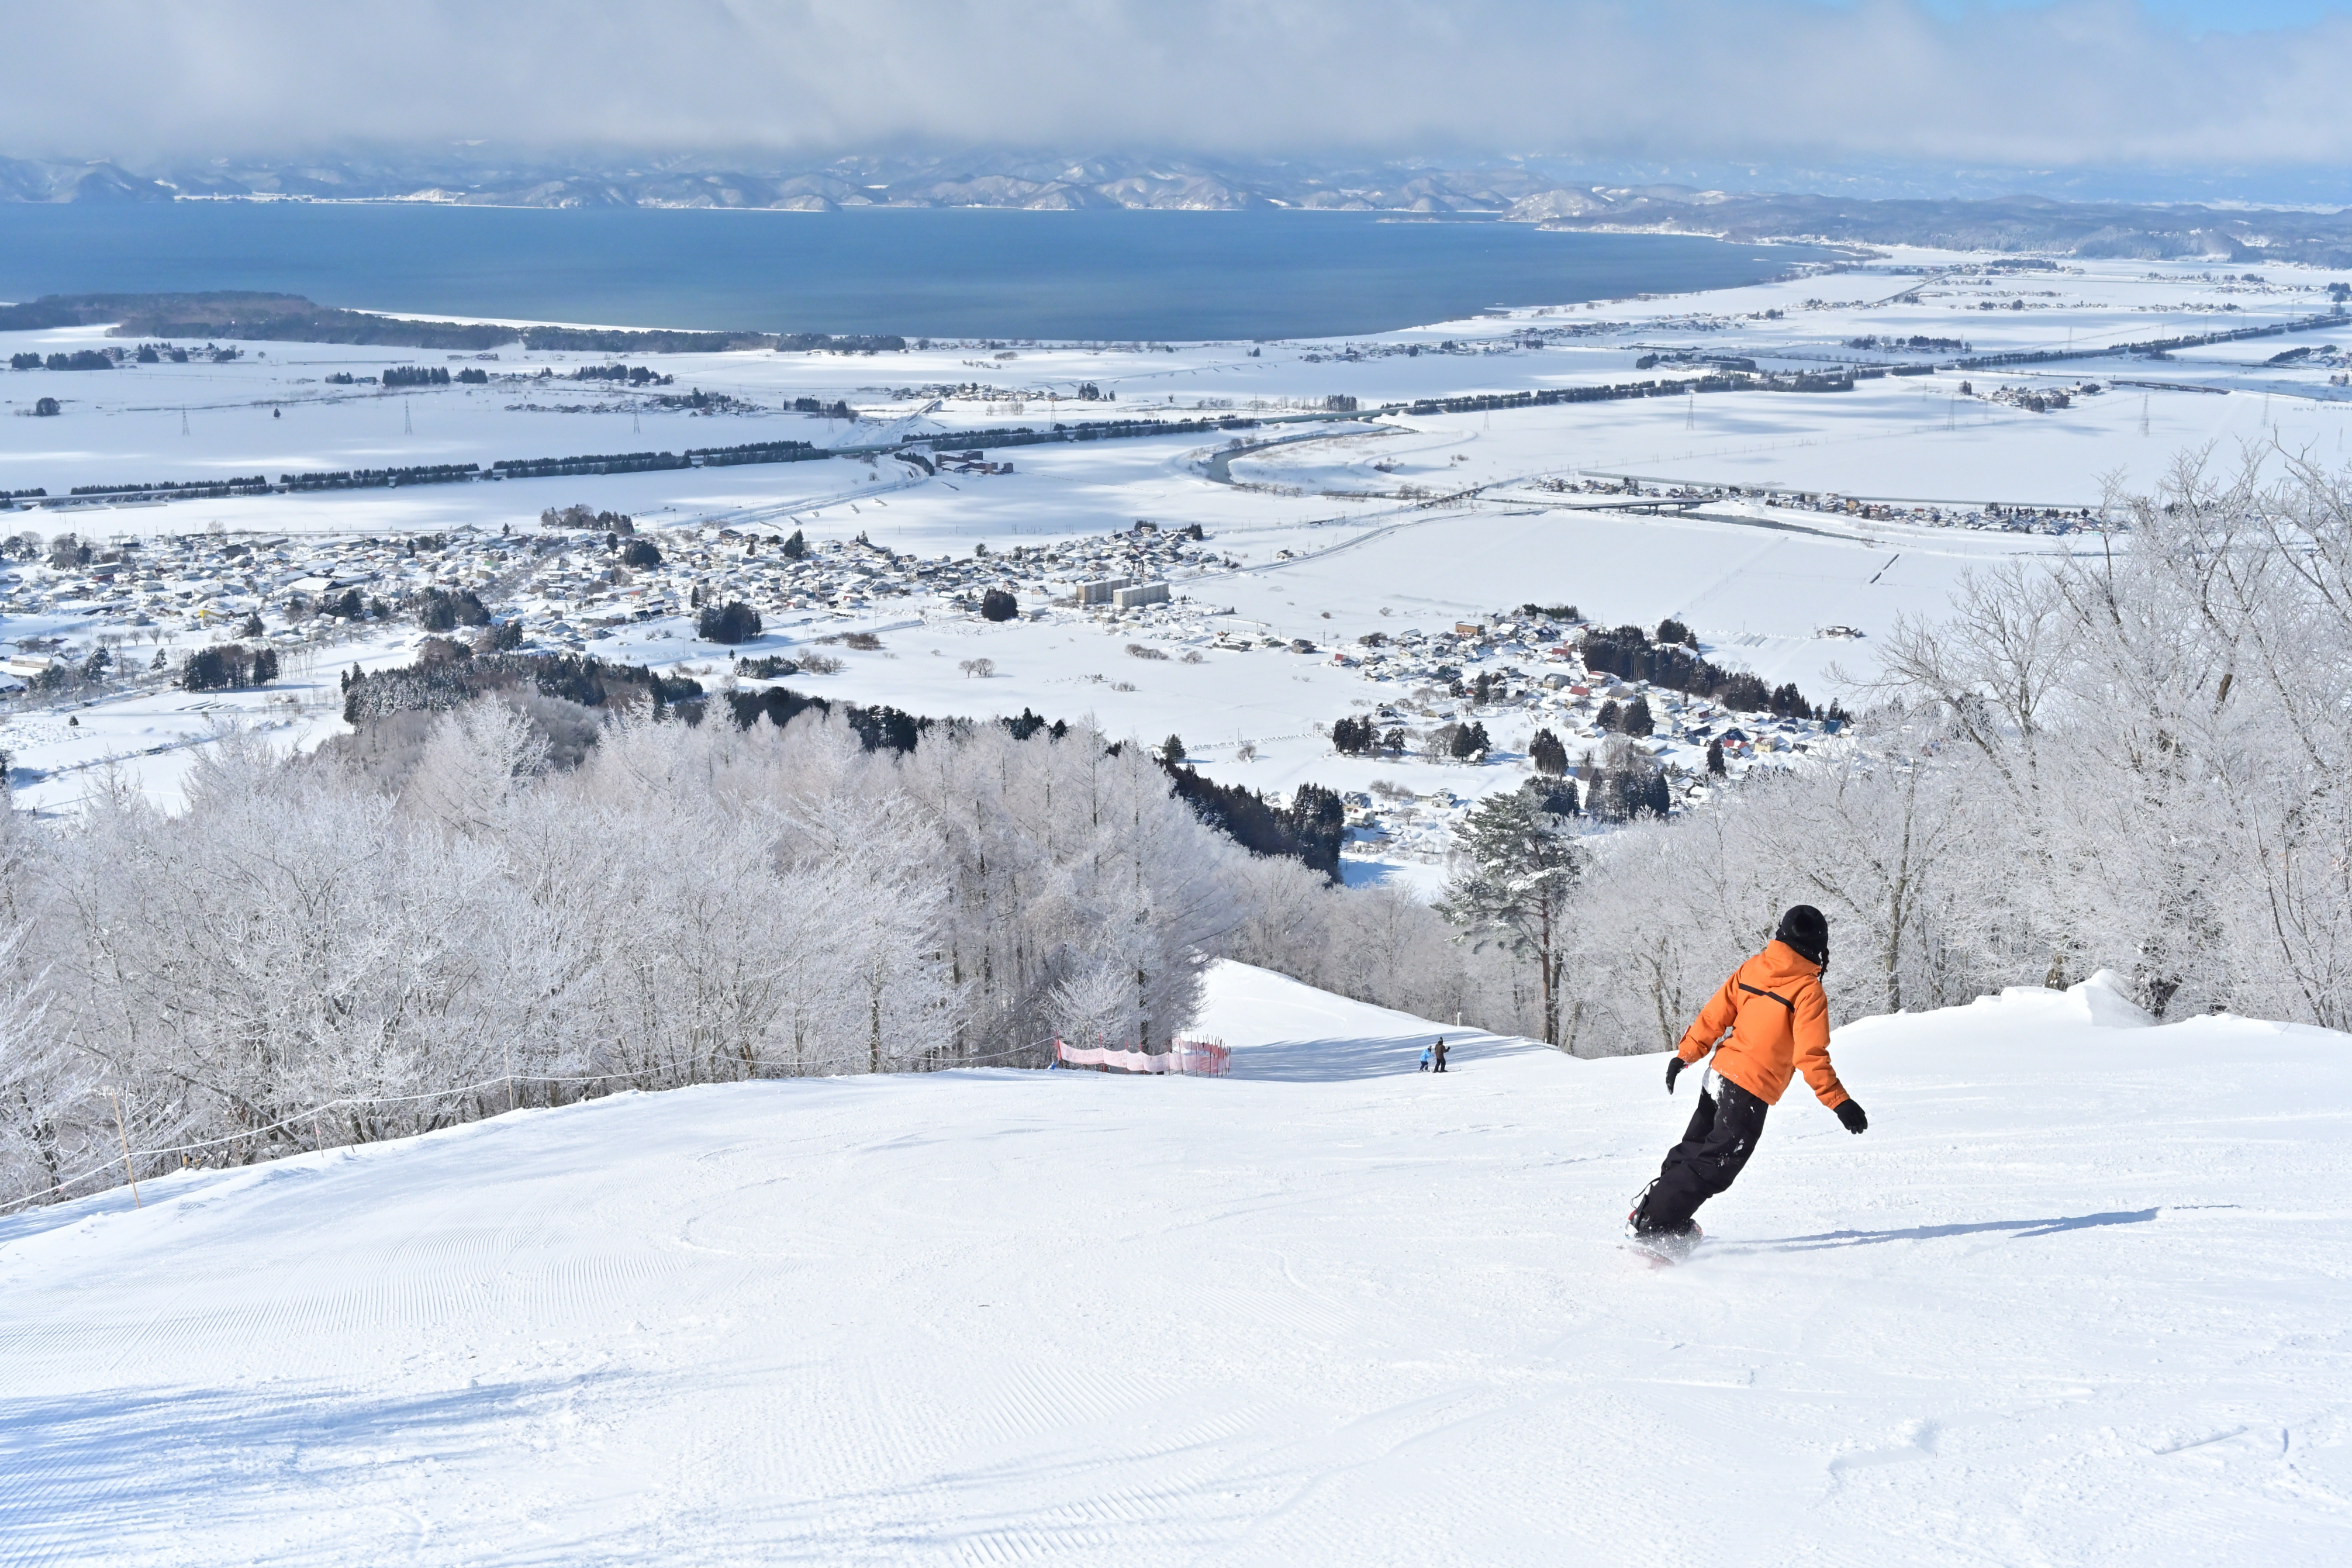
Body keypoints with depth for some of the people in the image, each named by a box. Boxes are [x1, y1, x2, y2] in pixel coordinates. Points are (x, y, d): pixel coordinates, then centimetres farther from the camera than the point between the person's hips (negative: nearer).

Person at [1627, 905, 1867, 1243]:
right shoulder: (1808, 991, -12)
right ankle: (1653, 1224, -5)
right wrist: (1841, 1103, -13)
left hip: (1721, 1072, 7)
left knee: (1696, 1147, 22)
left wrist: (1684, 1055, 13)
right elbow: (1811, 1057, -17)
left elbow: (1714, 1016, 7)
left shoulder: (1752, 968, 5)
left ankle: (1651, 1208, 28)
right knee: (1716, 1164, -1)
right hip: (1753, 1089, -7)